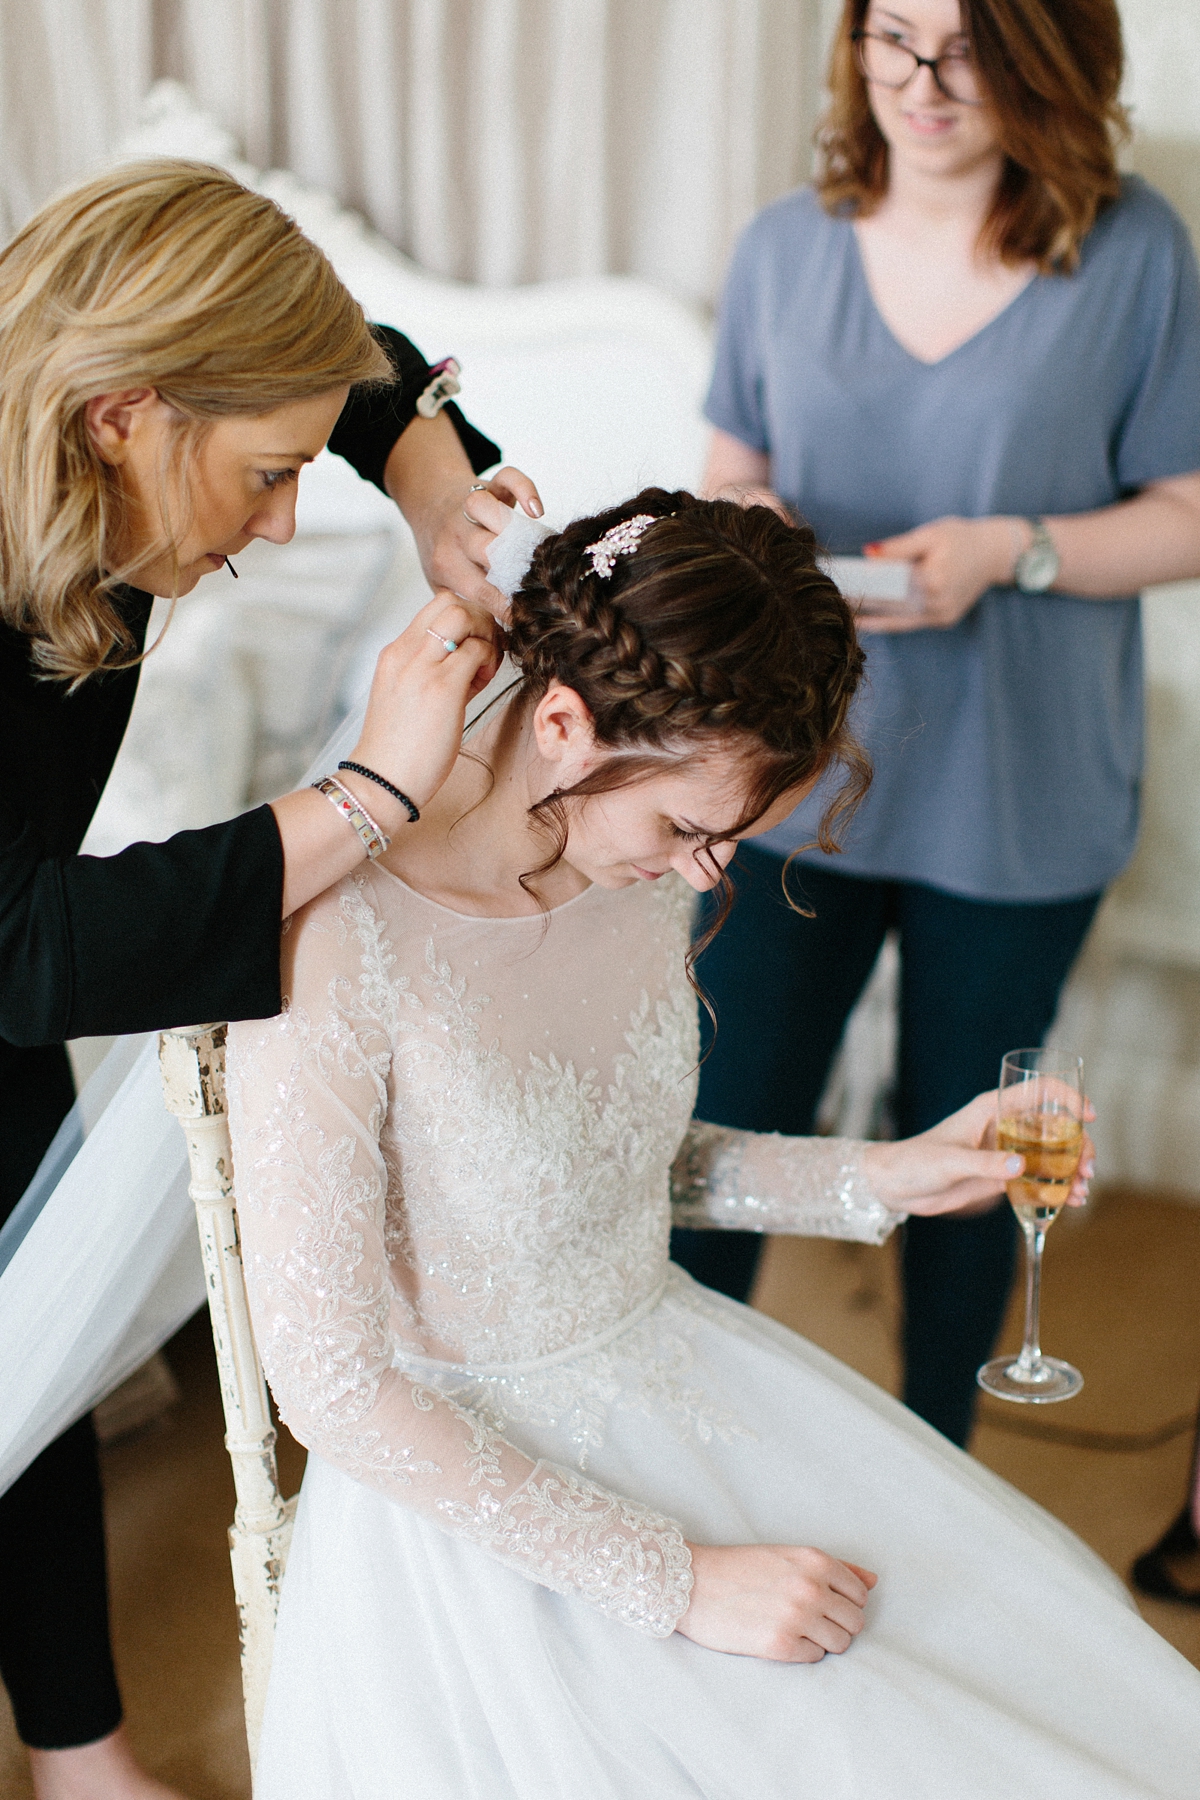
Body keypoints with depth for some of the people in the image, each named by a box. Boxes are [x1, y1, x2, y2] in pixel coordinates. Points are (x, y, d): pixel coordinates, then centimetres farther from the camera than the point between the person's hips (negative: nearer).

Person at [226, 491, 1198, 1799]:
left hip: (677, 1378, 6)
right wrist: (677, 1581, -20)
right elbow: (330, 1386, -23)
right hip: (466, 1490, -6)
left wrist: (875, 1179, -1)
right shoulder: (332, 947, -27)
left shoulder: (634, 865, -5)